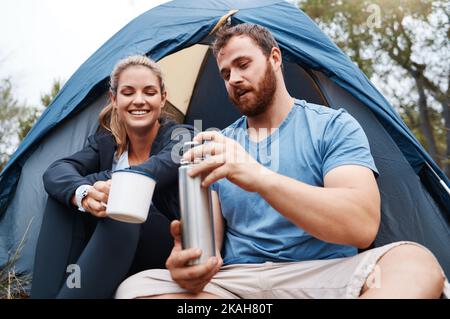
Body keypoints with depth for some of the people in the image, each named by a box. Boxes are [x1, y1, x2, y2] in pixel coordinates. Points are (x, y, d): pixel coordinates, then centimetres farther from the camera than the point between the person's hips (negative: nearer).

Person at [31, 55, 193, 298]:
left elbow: (153, 173, -34)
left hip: (171, 250, -4)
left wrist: (93, 183, -27)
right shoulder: (105, 142, 4)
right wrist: (82, 192, -40)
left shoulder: (181, 137, -9)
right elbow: (55, 171, -17)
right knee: (63, 196, -19)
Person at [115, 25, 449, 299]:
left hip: (322, 276, -2)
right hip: (234, 281, 3)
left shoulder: (333, 126, -1)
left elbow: (362, 226, -17)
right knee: (137, 286, -23)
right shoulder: (215, 146, 11)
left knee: (414, 262, -32)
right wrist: (190, 259, -22)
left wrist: (260, 177, -29)